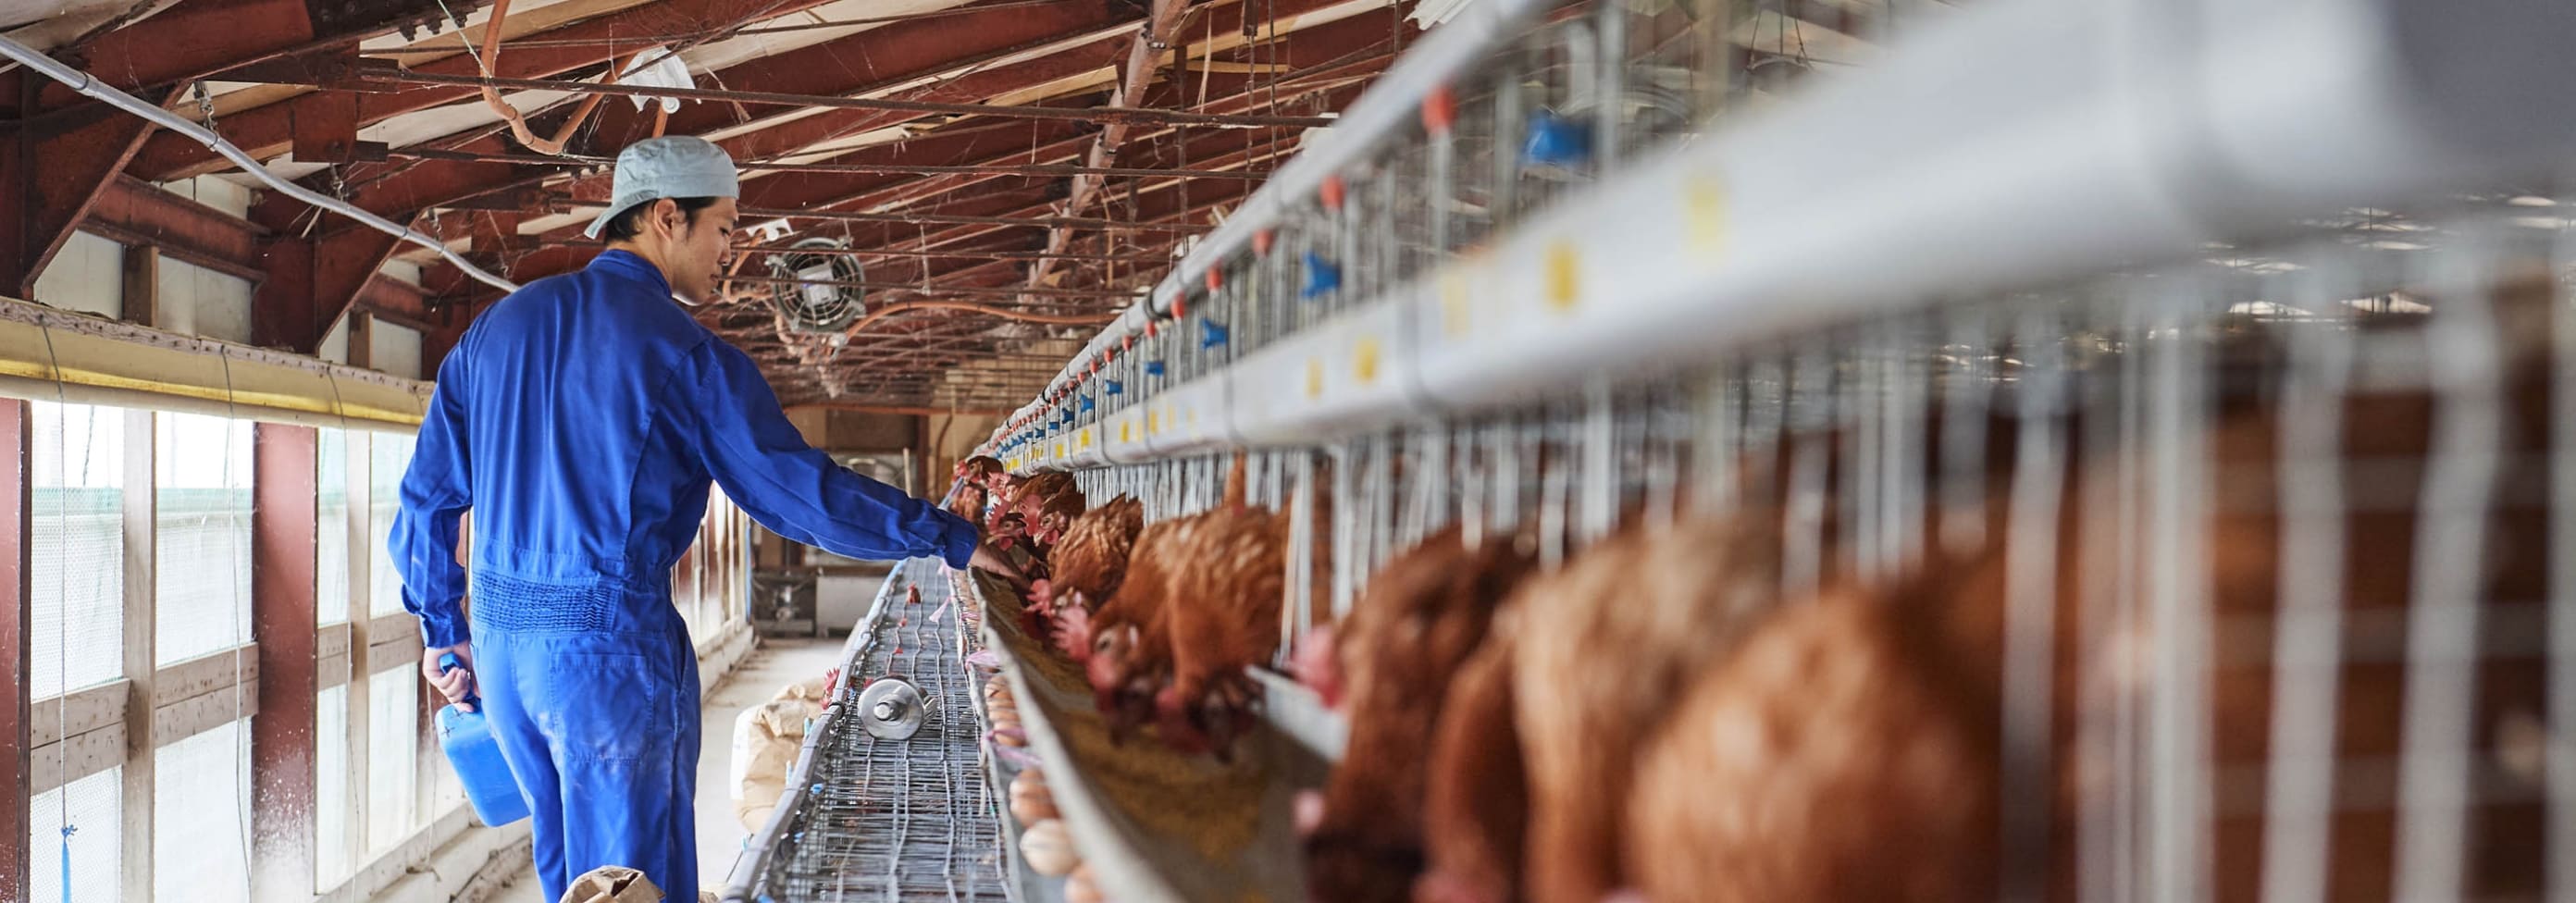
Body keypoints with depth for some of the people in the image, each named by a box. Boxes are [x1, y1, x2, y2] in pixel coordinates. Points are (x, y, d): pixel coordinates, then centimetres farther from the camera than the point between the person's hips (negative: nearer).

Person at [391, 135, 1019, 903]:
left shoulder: (498, 325, 10)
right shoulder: (683, 349, -10)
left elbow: (428, 492, 12)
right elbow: (800, 491, -12)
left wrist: (443, 630, 21)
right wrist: (954, 540, -4)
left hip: (500, 638, 7)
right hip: (611, 642, -7)